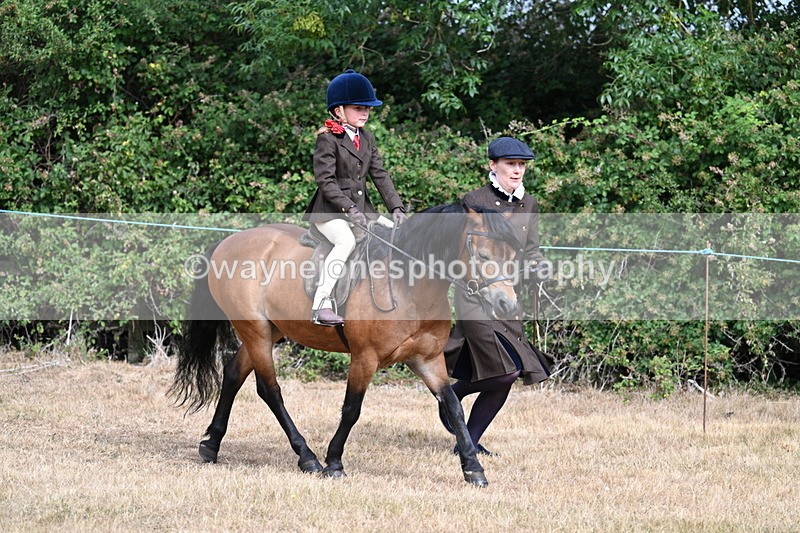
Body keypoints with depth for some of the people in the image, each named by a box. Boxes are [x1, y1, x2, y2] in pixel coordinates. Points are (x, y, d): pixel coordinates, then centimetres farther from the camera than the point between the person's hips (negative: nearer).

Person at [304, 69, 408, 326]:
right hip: (330, 211, -8)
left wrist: (396, 208, -2)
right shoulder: (328, 139, -9)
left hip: (361, 209, 8)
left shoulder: (367, 139, 14)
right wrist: (348, 208, -25)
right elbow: (325, 180, -16)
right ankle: (321, 304, -36)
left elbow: (381, 175, 10)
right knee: (346, 240, -34)